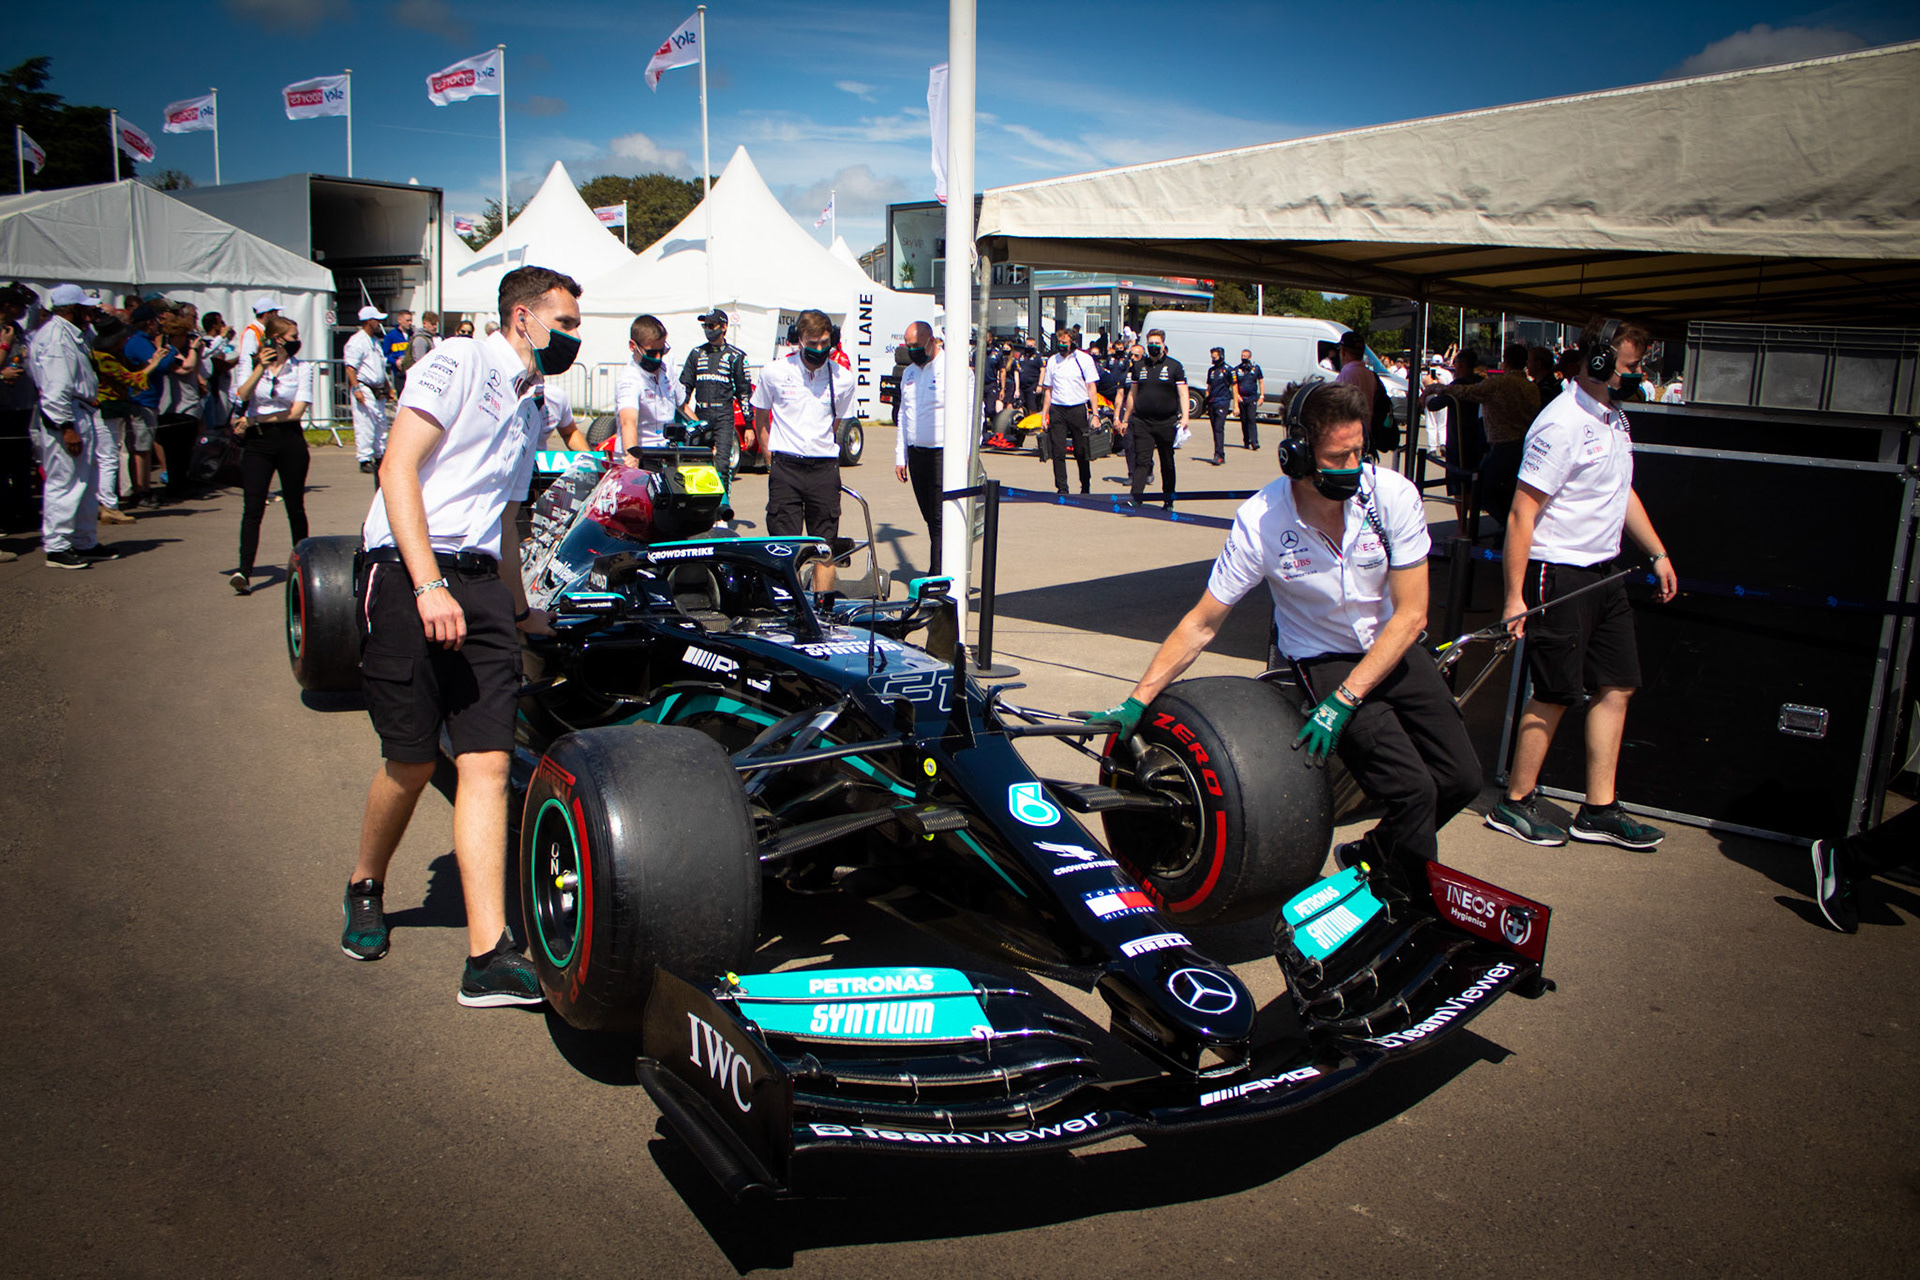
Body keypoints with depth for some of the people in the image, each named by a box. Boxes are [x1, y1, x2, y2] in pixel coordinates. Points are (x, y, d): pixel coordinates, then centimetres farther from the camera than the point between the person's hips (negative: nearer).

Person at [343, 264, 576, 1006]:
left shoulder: (532, 411, 24)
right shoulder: (457, 362, -1)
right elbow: (398, 468, -12)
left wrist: (519, 611, 38)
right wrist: (428, 586, -21)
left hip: (480, 584, 6)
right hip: (408, 576, -6)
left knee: (488, 762, -5)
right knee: (412, 762, 1)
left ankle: (488, 957, -8)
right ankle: (366, 888, 31)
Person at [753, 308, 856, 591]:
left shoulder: (842, 379, 4)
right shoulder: (774, 372, 1)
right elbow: (760, 420, 11)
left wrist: (825, 456, 9)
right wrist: (773, 461, 5)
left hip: (825, 469, 1)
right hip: (785, 467, -1)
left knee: (826, 546, 4)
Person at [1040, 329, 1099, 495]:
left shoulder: (1084, 359, 1)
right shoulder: (1052, 360, 10)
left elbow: (1091, 387, 0)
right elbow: (1048, 389, 14)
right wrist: (1044, 414, 8)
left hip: (1078, 408, -2)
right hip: (1057, 409, 2)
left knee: (1082, 452, 4)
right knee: (1058, 451, -4)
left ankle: (1086, 487, 19)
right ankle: (1061, 488, 2)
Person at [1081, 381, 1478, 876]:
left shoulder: (1393, 494, -19)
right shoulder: (1259, 521, -22)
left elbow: (1411, 614, -15)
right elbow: (1202, 624, -14)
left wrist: (1343, 701, -23)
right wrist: (1137, 701, -19)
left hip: (1393, 648, 3)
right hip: (1323, 659, -3)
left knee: (1462, 779, -5)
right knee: (1412, 790, -18)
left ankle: (1367, 856, 21)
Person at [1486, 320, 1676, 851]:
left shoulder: (1613, 417, 12)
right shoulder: (1563, 423, -18)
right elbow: (1522, 514, -20)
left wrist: (1658, 553, 22)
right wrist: (1514, 597, -22)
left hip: (1603, 571, 9)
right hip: (1558, 575, -9)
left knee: (1617, 686, 9)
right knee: (1556, 694, -1)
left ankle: (1599, 810, 19)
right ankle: (1515, 803, 14)